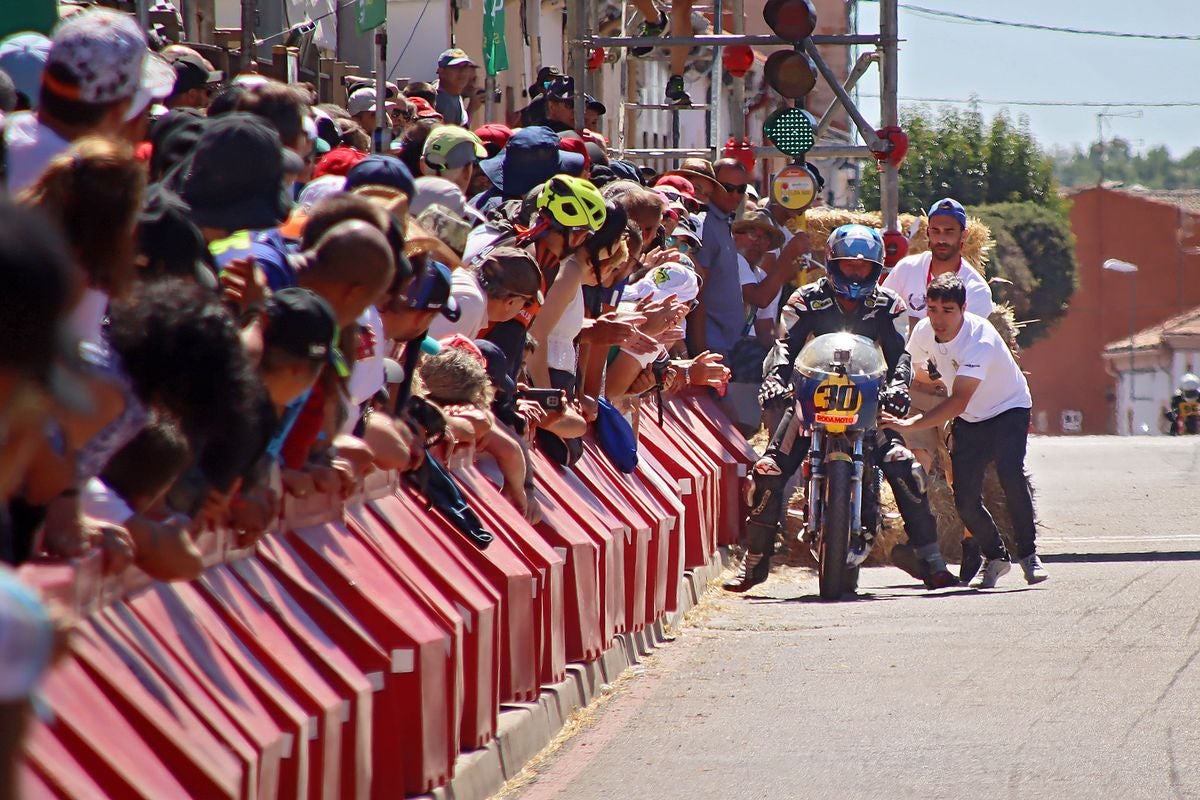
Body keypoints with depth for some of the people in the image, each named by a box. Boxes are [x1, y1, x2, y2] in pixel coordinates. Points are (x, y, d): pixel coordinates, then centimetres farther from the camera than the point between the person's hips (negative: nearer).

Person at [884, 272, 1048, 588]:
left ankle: (1028, 554, -15)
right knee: (965, 496, -9)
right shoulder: (924, 331, -13)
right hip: (968, 420, 5)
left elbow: (958, 401, -39)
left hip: (1009, 408, -5)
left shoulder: (981, 339, -32)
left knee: (1010, 474, -29)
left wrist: (910, 423, -46)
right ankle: (995, 557, 16)